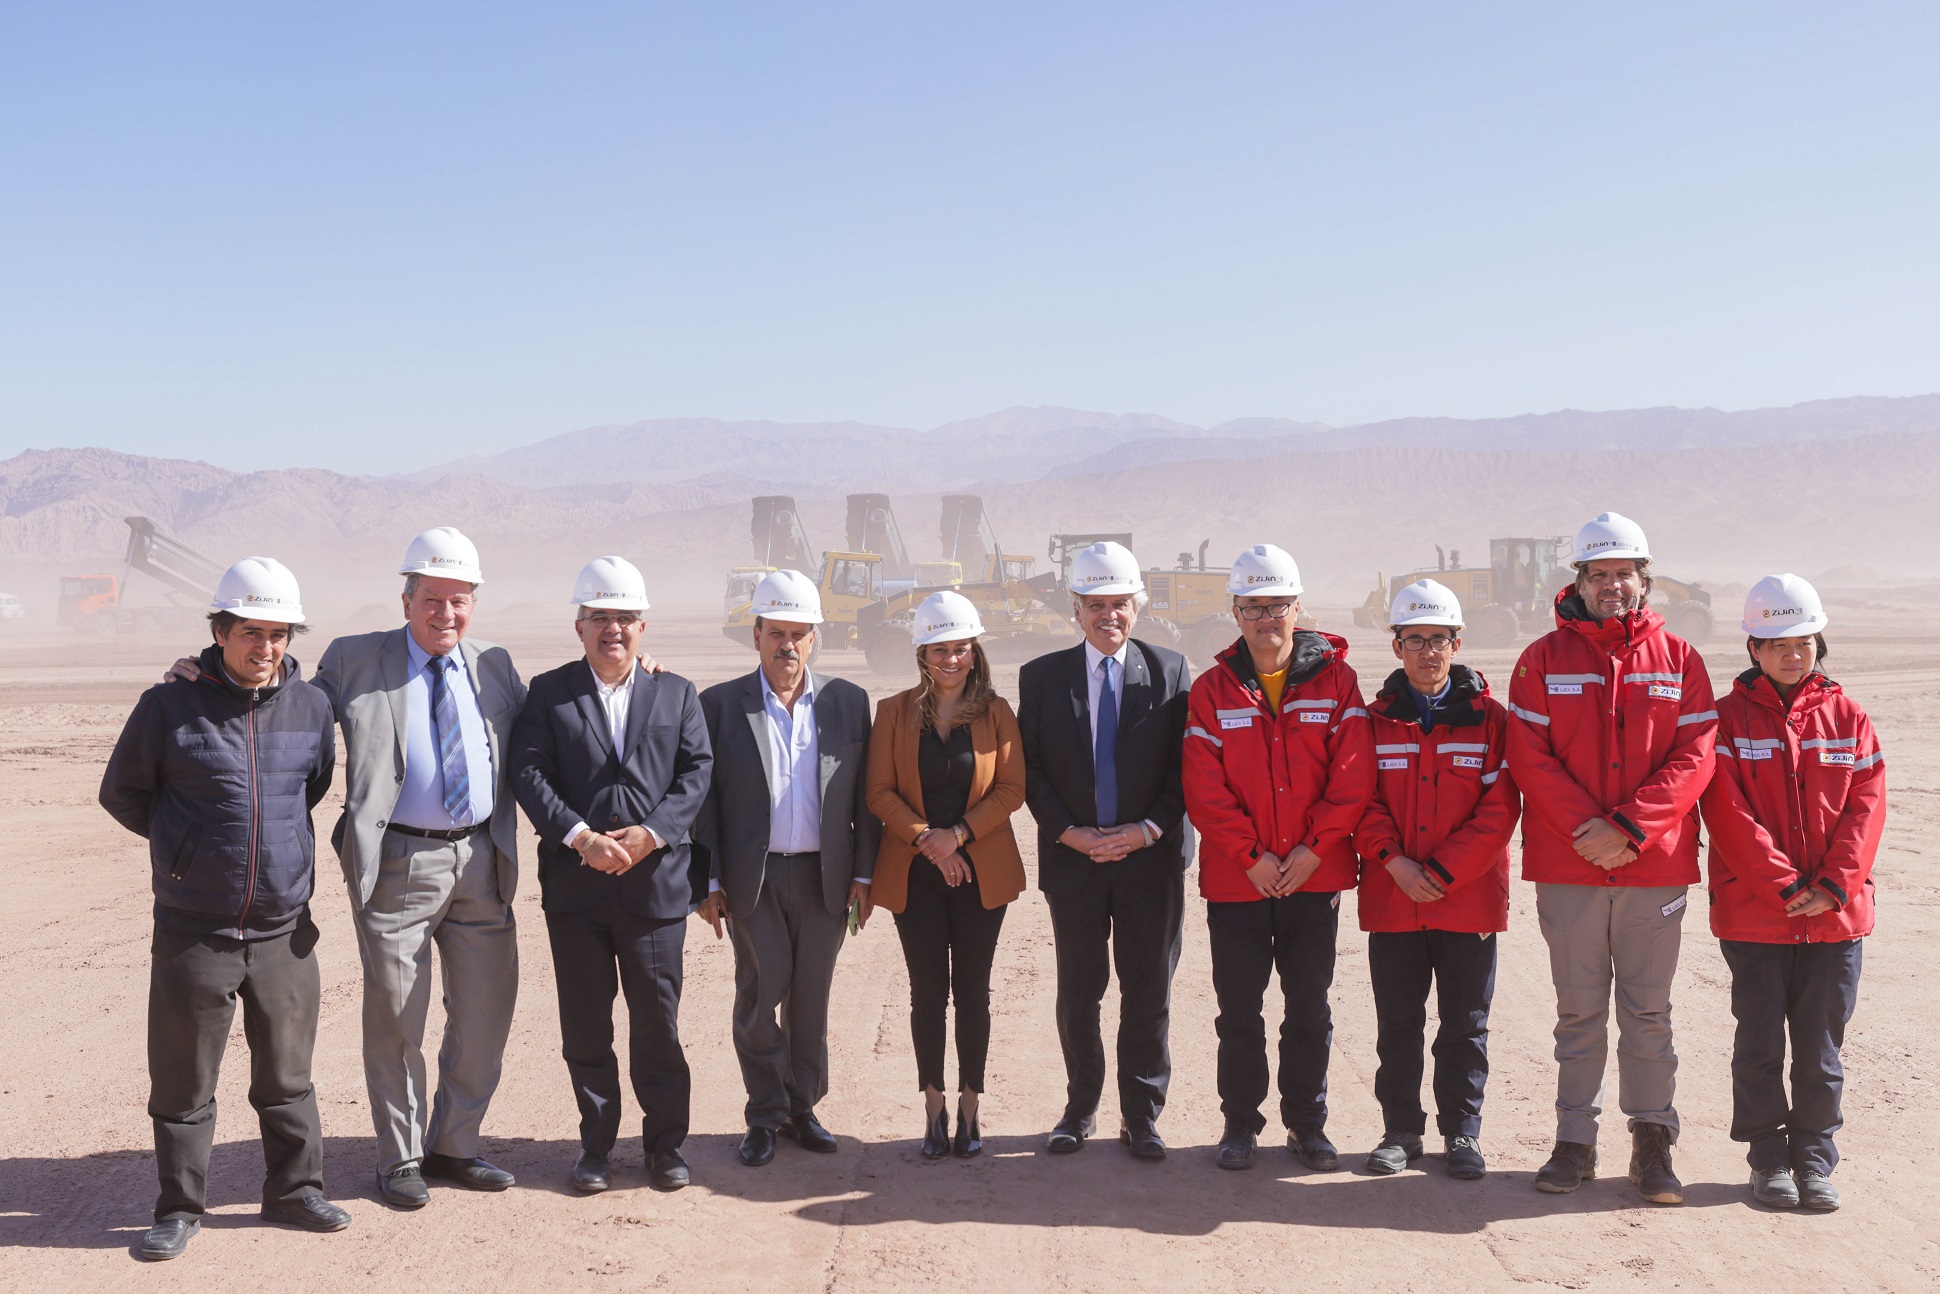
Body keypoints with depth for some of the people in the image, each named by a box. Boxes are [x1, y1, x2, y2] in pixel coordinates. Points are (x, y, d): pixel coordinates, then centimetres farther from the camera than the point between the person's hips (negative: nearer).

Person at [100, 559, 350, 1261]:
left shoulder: (312, 708, 3)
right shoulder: (169, 706, -6)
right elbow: (121, 793, 8)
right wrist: (188, 844, 10)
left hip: (285, 931, 2)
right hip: (193, 933, -2)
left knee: (287, 1074, 12)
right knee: (183, 1080, 6)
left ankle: (295, 1189, 26)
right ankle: (180, 1208, 19)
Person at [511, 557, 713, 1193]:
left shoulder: (676, 693, 9)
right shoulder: (548, 693, 6)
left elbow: (697, 772, 1)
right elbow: (529, 773, -4)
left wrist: (650, 835, -13)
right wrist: (582, 838, -16)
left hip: (657, 880, 0)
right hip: (575, 884, 0)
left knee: (658, 1020, 5)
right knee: (585, 1025, 7)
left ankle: (665, 1141, 18)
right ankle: (596, 1144, 19)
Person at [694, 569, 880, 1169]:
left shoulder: (848, 702, 6)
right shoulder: (720, 704, 0)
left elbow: (863, 795, 7)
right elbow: (704, 797, 1)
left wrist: (863, 873, 2)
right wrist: (707, 881, -3)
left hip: (824, 876, 2)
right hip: (754, 879, -2)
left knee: (812, 999, 9)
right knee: (758, 997, 1)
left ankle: (803, 1107, 23)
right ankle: (765, 1117, 15)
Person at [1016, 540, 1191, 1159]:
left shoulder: (1171, 671, 2)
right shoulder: (1042, 676, 4)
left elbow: (1187, 766, 0)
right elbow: (1031, 769, 2)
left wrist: (1149, 829, -12)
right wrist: (1068, 831, -10)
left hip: (1151, 856, 0)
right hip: (1072, 855, 1)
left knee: (1148, 992, 5)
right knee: (1078, 991, 8)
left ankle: (1142, 1115, 18)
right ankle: (1081, 1108, 23)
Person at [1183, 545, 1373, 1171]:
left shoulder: (1335, 680, 2)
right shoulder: (1212, 690, 2)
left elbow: (1352, 776, -4)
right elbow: (1204, 788, -3)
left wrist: (1313, 848, -12)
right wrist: (1251, 855, -11)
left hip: (1315, 875, 0)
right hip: (1235, 878, 0)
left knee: (1310, 1008, 8)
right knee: (1238, 1009, 6)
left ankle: (1307, 1124, 22)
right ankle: (1240, 1124, 19)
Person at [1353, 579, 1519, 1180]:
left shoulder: (1489, 718, 0)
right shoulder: (1375, 719, 5)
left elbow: (1499, 810, -6)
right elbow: (1360, 802, 1)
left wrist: (1442, 871, -13)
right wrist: (1394, 861, -14)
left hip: (1469, 899, -1)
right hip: (1391, 899, 1)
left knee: (1465, 1023, 7)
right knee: (1397, 1022, 8)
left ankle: (1462, 1133, 20)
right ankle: (1401, 1131, 21)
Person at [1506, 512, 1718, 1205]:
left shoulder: (1679, 659, 5)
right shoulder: (1543, 659, 4)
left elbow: (1694, 758, -2)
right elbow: (1529, 756, -3)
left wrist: (1629, 828, -13)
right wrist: (1587, 827, -14)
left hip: (1656, 867, 0)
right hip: (1567, 867, 0)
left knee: (1648, 1010, 6)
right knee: (1578, 1011, 7)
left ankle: (1652, 1142, 15)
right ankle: (1575, 1141, 16)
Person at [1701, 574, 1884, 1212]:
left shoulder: (1847, 717, 7)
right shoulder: (1729, 719, -1)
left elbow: (1866, 806, 1)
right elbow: (1730, 814, -8)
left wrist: (1833, 885, -11)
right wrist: (1786, 886, -15)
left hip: (1836, 915, 2)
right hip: (1752, 914, -2)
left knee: (1820, 1045, 8)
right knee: (1760, 1042, 5)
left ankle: (1814, 1159, 19)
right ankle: (1769, 1159, 18)